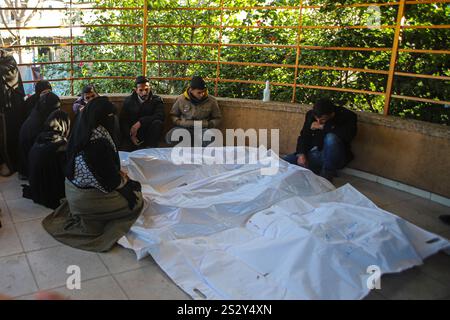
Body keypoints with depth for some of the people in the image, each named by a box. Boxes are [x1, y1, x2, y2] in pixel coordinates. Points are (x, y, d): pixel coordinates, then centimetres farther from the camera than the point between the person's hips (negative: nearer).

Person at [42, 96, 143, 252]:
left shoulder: (80, 130, -3)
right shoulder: (99, 140, -29)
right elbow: (108, 175, -20)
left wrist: (118, 174, 6)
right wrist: (124, 180, -2)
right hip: (86, 197, -8)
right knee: (137, 201, 5)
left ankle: (79, 216, 19)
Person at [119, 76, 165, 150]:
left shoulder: (156, 100, 3)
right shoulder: (128, 100, 9)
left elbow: (160, 116, -16)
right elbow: (122, 121, 2)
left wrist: (140, 122, -24)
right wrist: (131, 135, -16)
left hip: (149, 134, 1)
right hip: (132, 134, -1)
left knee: (157, 123, -30)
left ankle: (151, 148, -22)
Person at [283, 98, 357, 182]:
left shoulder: (346, 116, -12)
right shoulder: (311, 114, 2)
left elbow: (348, 135, -31)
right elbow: (304, 136, 5)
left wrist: (323, 127, -23)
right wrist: (301, 154, -14)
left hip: (334, 158, -4)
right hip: (313, 154, 4)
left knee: (331, 137, -36)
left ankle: (327, 176, -23)